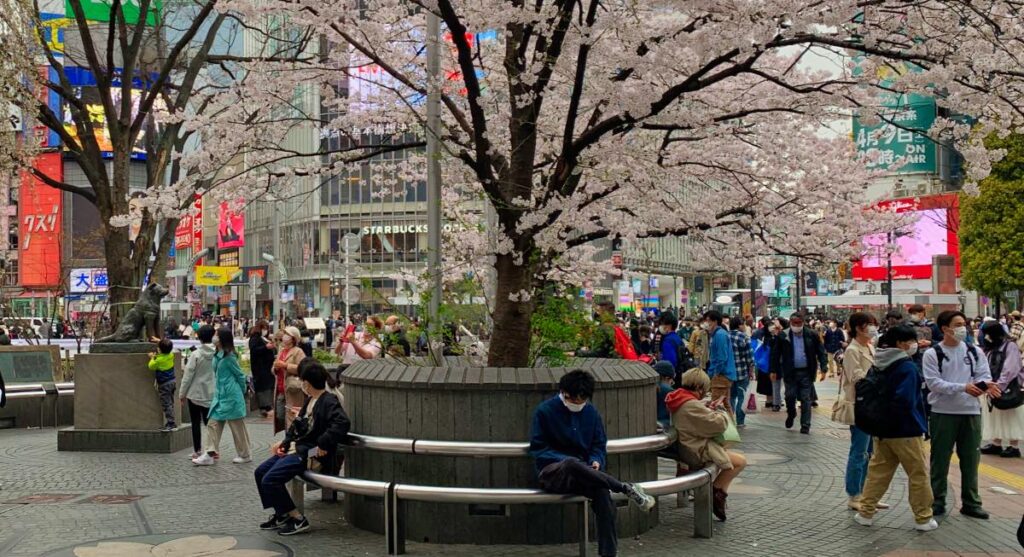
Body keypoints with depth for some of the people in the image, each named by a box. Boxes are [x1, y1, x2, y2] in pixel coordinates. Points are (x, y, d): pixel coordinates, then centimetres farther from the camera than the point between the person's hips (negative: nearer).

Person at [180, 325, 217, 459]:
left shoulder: (196, 354, -12)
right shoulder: (217, 353, -4)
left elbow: (188, 375, -9)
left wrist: (183, 393, 0)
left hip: (196, 393, -3)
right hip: (211, 394, 3)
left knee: (196, 423, 7)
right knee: (209, 422, 12)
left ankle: (197, 451, 9)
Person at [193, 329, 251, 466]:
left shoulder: (229, 357, -15)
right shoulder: (217, 356, 9)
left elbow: (240, 375, -7)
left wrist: (242, 392, 3)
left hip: (231, 396, -8)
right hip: (219, 395, 8)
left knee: (237, 426, 2)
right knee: (213, 424, 2)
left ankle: (245, 455, 13)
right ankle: (210, 454, 2)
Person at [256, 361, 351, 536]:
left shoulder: (329, 401, -17)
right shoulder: (310, 400, 13)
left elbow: (343, 423, -34)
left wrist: (323, 445, -29)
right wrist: (284, 442, 8)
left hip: (312, 454, -10)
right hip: (298, 448, 10)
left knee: (270, 480, -18)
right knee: (261, 472, 12)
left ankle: (297, 520, -6)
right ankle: (281, 514, 20)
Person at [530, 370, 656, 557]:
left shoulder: (591, 412, 10)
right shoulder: (545, 411, -3)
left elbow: (599, 446, 16)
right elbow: (537, 450, -2)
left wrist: (596, 461, -8)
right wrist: (566, 460, -17)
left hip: (582, 473, 4)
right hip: (551, 473, -3)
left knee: (602, 492, -32)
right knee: (572, 464, -40)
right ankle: (628, 489, -30)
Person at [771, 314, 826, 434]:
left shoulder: (812, 335, -1)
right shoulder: (783, 336, -2)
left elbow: (821, 352, 2)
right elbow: (776, 354, 3)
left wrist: (823, 368, -7)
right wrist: (774, 371, 1)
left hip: (806, 372, 0)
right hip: (790, 372, 0)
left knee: (806, 399, 2)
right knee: (790, 397, 4)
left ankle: (805, 425, 9)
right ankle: (791, 415, 34)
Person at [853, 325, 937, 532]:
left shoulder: (881, 365, 7)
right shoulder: (907, 367, -18)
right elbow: (905, 399, -25)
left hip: (883, 429, 7)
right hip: (906, 430, -7)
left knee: (878, 471, 13)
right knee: (918, 475, 6)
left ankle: (866, 512, 16)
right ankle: (923, 519, 14)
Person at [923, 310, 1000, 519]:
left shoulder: (974, 352, 7)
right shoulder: (932, 354, -5)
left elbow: (984, 375, 2)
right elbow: (934, 383, -14)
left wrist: (986, 384, -23)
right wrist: (963, 387, -25)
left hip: (971, 412, 4)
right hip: (943, 413, -3)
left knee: (971, 460, 11)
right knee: (940, 461, 5)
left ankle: (971, 503, 22)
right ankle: (937, 502, 16)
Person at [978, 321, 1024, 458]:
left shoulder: (1010, 346, -11)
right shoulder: (990, 348, 14)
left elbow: (1010, 370, -19)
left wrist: (999, 386, -23)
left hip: (1009, 389, -8)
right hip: (993, 388, 8)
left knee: (1010, 418, -1)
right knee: (995, 417, 10)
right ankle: (996, 444, 17)